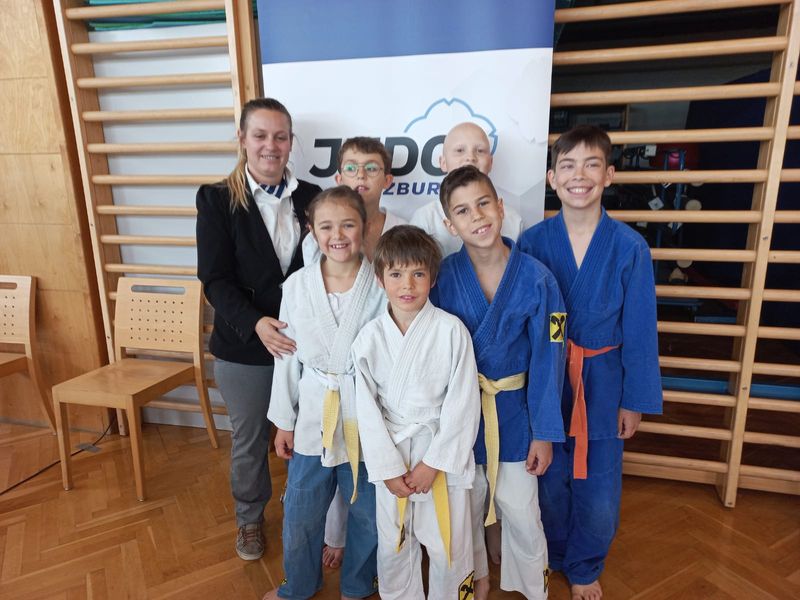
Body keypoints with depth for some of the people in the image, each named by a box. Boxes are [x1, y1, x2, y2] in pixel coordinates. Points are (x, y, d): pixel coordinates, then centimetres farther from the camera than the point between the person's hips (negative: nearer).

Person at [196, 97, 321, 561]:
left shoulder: (310, 197, 2)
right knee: (249, 439, 17)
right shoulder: (217, 199, -5)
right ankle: (250, 518, 44)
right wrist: (255, 323, -25)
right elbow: (215, 279, -10)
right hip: (244, 344, -1)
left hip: (303, 340, 2)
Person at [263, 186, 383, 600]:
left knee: (366, 511, 18)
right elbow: (287, 356, 2)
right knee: (301, 512, 18)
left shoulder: (381, 286, -12)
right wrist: (283, 421, 6)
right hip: (313, 414, 2)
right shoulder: (296, 286, -5)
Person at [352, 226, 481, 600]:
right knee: (393, 545, 19)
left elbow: (462, 404, -10)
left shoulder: (451, 331, -13)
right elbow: (368, 409, -3)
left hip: (442, 452, -2)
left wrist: (433, 462, -11)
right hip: (390, 454, 2)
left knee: (449, 546, 12)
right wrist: (388, 468, -7)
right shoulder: (370, 337, -6)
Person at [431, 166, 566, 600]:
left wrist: (544, 434, -5)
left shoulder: (537, 279, -15)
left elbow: (547, 360, -9)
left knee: (520, 511, 14)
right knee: (465, 504, 20)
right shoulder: (443, 277, -14)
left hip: (513, 411, -1)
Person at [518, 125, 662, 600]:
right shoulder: (532, 242, -9)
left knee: (599, 493, 10)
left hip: (602, 384, 0)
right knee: (550, 484, 16)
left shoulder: (629, 248, -9)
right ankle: (553, 559, 45)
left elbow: (639, 330, -3)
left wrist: (635, 400, 0)